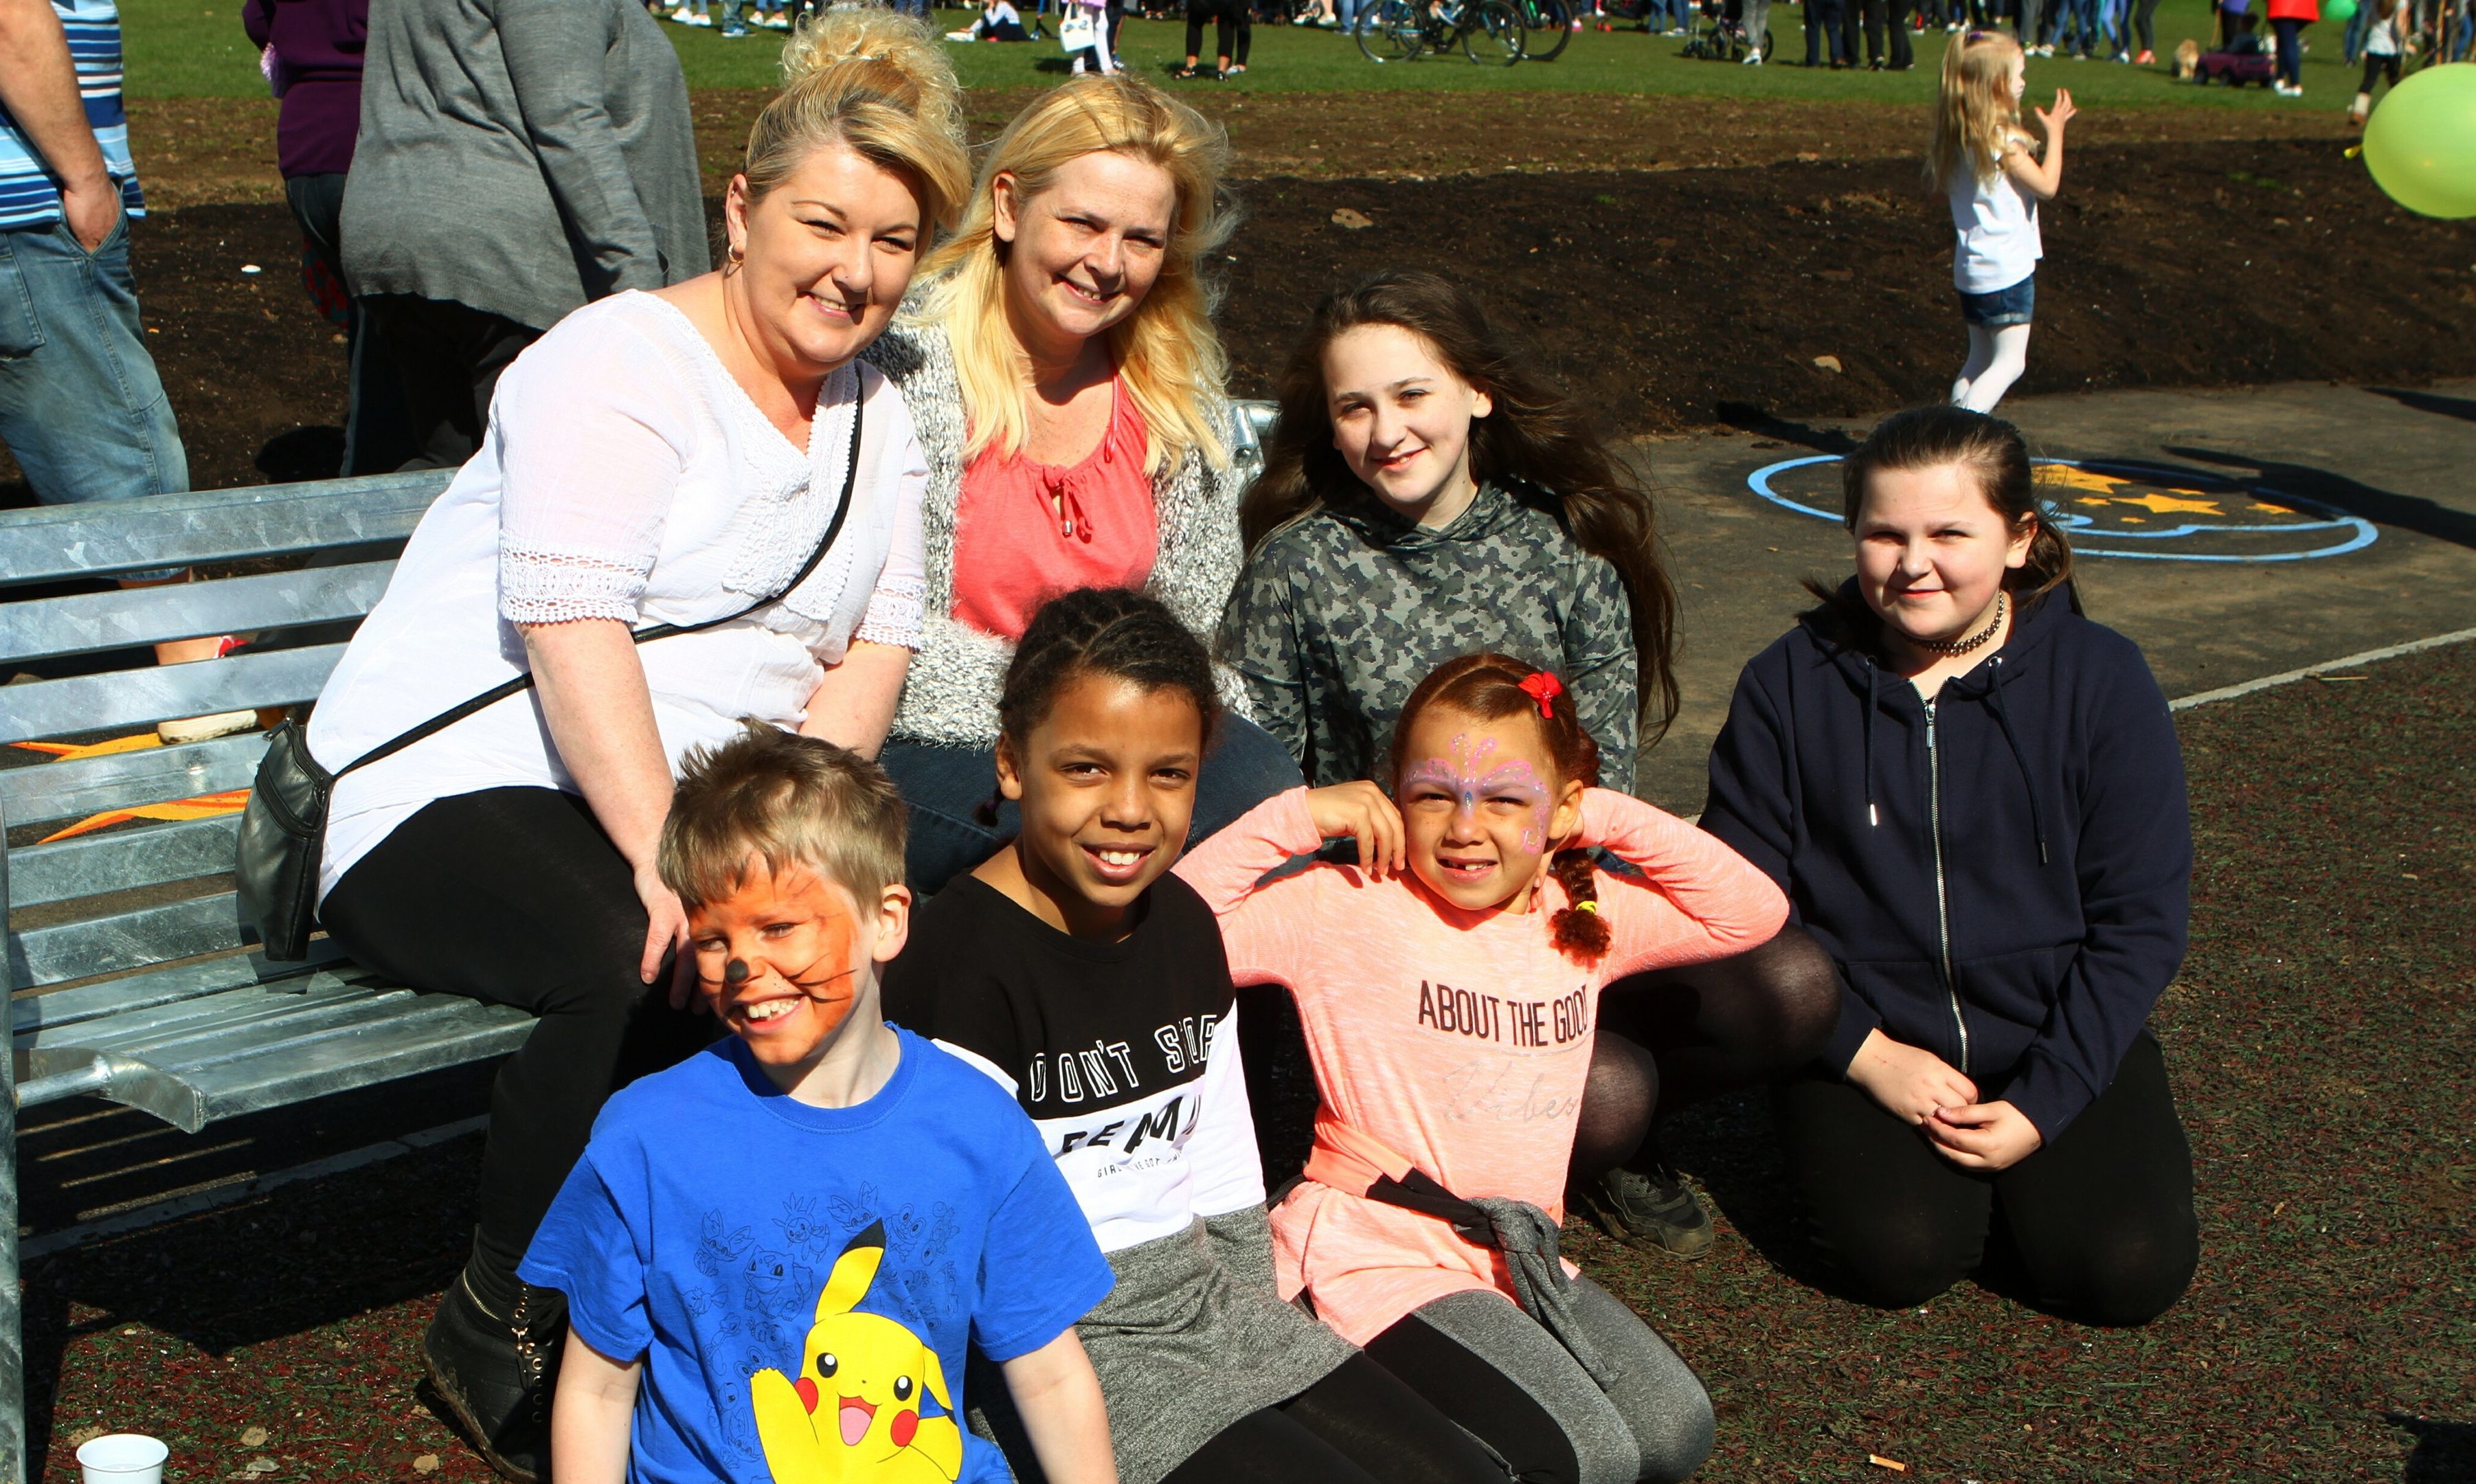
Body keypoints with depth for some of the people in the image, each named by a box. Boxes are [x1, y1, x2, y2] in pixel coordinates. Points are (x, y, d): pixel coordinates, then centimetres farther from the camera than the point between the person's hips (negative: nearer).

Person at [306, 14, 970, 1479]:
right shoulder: (619, 366, -9)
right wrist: (666, 865, -30)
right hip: (450, 794, -6)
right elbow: (572, 633, -20)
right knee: (646, 964, -34)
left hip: (690, 805, 6)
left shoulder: (880, 421, 13)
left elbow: (871, 660, 5)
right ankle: (506, 1330, -10)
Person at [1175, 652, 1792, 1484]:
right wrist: (1296, 816, -16)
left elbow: (1754, 912, 10)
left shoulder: (1580, 917, 8)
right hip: (1381, 1257, -7)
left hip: (1520, 1258, 7)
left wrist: (1617, 819, 2)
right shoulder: (1346, 909, -9)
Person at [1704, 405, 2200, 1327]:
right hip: (1865, 1040, -1)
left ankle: (2023, 1161, 12)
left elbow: (2141, 918, -3)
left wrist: (2045, 1102, -12)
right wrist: (1869, 1056, -13)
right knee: (1899, 1252, -24)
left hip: (2060, 1040, 1)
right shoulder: (1788, 687, -4)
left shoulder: (2102, 681, -4)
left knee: (2126, 1270, -18)